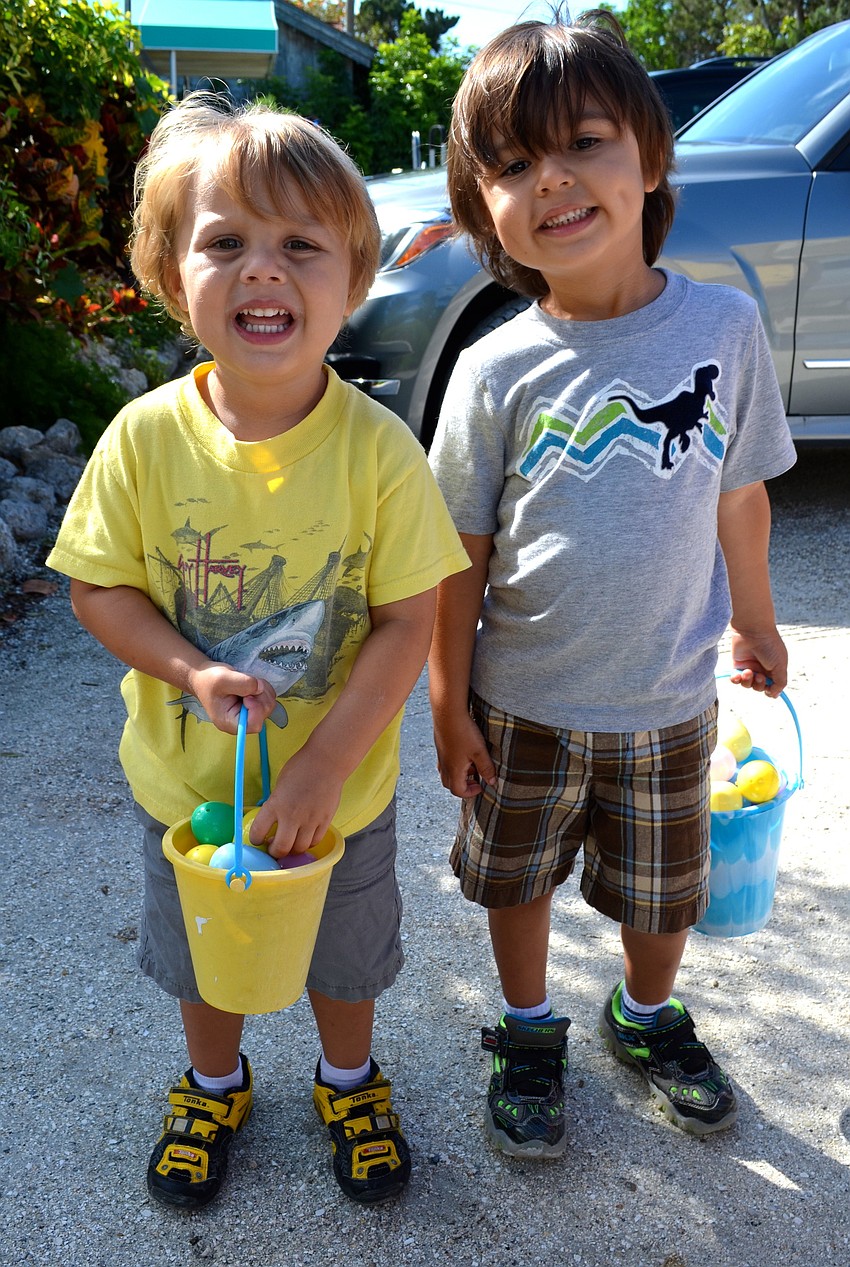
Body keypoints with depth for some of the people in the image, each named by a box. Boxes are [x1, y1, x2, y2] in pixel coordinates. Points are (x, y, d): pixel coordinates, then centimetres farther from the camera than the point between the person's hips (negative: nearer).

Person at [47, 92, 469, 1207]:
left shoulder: (377, 448, -21)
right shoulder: (147, 435, -17)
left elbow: (407, 625, -17)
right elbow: (98, 588, -8)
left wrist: (321, 769, -22)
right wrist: (193, 670, -25)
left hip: (341, 788, -1)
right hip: (186, 783, 2)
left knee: (344, 953, 24)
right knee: (202, 956, 26)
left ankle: (349, 1079, 56)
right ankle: (215, 1085, 57)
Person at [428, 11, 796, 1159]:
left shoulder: (724, 325, -9)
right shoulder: (497, 371, -14)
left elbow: (739, 496, 3)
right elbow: (461, 553, -8)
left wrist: (754, 622, 13)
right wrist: (450, 703, -6)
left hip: (669, 699, 2)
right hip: (524, 705, -1)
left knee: (663, 890, 21)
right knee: (519, 878, 18)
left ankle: (649, 1020, 51)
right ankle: (529, 1035, 46)